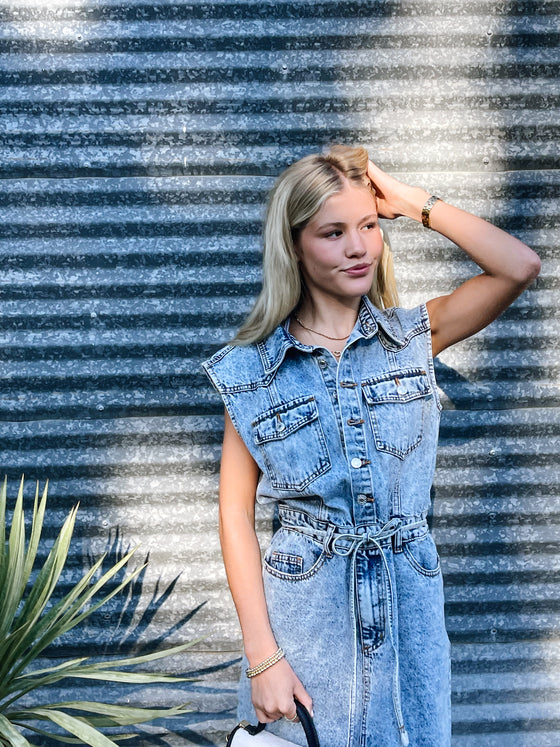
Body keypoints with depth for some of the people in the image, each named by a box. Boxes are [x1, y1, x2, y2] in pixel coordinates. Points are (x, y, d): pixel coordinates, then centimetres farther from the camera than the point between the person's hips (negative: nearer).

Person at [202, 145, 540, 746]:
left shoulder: (412, 337, 3)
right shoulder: (251, 370, -2)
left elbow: (519, 267, -10)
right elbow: (235, 512, -4)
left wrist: (411, 201, -5)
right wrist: (262, 654, -11)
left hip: (410, 604, 2)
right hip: (306, 610, -1)